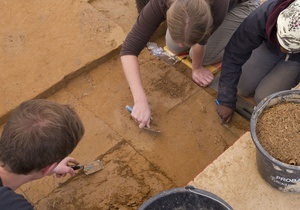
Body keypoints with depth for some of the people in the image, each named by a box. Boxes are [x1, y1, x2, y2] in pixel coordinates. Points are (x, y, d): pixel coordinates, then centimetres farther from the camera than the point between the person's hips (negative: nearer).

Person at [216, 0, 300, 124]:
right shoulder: (262, 16, -39)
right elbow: (234, 54, -28)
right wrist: (226, 100, -25)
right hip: (269, 46, 2)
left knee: (263, 98, -15)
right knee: (242, 89, 0)